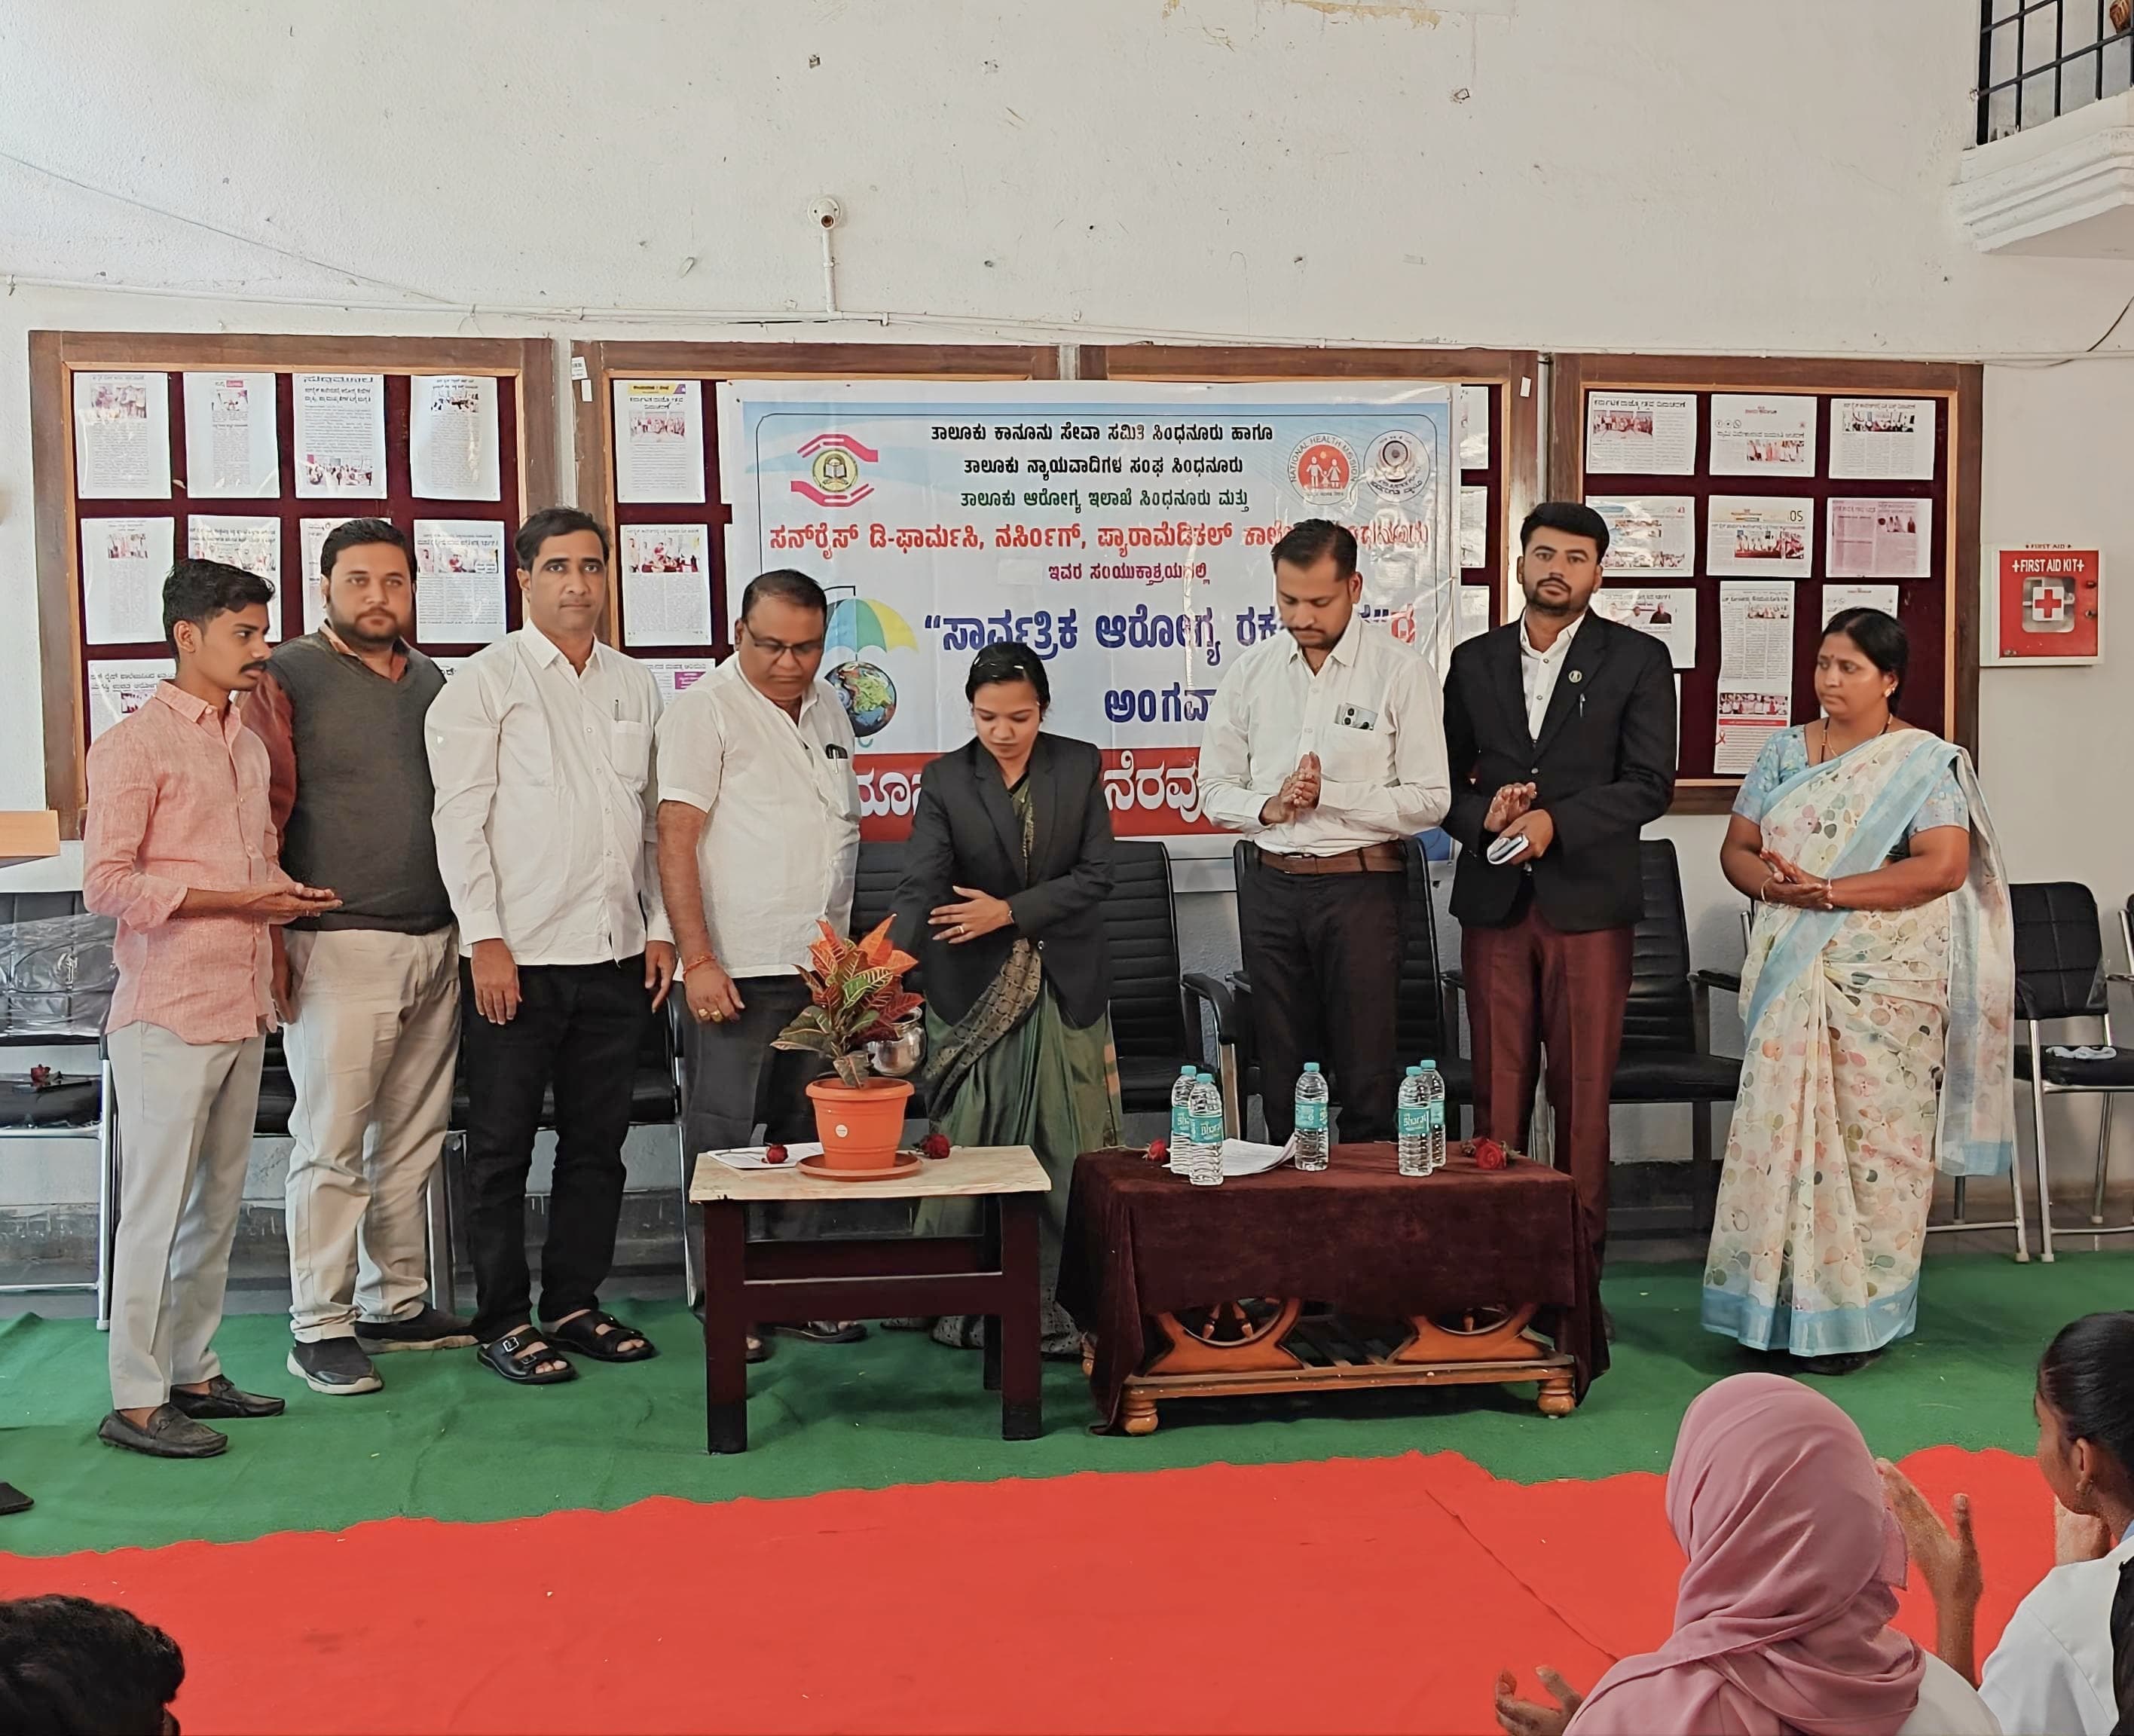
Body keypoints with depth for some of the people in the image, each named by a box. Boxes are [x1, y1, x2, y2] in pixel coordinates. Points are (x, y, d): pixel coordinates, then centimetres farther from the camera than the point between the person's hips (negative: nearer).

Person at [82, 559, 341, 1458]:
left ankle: (192, 1370, 25)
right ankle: (136, 1399, 7)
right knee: (158, 1206, -2)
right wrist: (235, 900, -17)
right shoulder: (134, 744, -9)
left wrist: (287, 891, 5)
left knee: (217, 1202, 13)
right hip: (168, 1013, -8)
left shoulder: (247, 743, 15)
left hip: (241, 1009, 8)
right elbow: (106, 884, -15)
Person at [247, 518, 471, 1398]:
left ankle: (396, 1303, 21)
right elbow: (259, 820, -7)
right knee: (332, 1143, -2)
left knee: (413, 1139, 10)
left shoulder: (432, 682, 15)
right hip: (338, 948, -5)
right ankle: (319, 1326, 8)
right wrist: (272, 946, -12)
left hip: (435, 946, 6)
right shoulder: (289, 677, -3)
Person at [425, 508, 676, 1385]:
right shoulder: (486, 681, -2)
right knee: (503, 1145, 3)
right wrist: (484, 938, -13)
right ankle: (503, 1322, 14)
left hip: (615, 951, 5)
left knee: (598, 1141, 11)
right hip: (519, 953, -5)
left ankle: (575, 1305, 23)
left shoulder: (635, 685, 13)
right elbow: (459, 817, -7)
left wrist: (659, 927, 9)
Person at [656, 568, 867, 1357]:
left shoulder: (829, 708, 14)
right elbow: (676, 839, -12)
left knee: (808, 1136, 12)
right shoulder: (705, 709, -7)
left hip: (819, 966, 7)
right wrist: (698, 959, -19)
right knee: (722, 1141, 0)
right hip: (735, 968, -7)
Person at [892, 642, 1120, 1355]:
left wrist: (1011, 911, -14)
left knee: (1068, 1150, 2)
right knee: (966, 1147, 0)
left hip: (1065, 988, 2)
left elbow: (1095, 875, -3)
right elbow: (921, 887, -15)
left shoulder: (1080, 766, 1)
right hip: (973, 990, -1)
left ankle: (1058, 1297, 13)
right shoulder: (946, 781, -4)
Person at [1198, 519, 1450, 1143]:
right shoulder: (1250, 672, 7)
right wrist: (1268, 807, -11)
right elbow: (1214, 790, 9)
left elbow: (1429, 800, -7)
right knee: (1281, 1072, 11)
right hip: (1270, 885, 4)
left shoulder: (1401, 672, -4)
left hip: (1362, 886, -3)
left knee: (1367, 1074, -1)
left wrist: (1328, 796, -16)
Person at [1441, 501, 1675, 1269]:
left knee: (1582, 1089, 2)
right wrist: (1483, 812, -9)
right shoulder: (1474, 661, 12)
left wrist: (1556, 821, -16)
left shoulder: (1638, 659, 3)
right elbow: (1445, 776, 12)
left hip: (1588, 901, -2)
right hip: (1493, 898, 3)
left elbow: (1650, 782, -4)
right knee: (1497, 1085, 5)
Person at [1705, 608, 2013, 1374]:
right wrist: (1771, 883, -12)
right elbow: (1737, 849, 10)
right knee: (1783, 1126, 2)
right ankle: (1785, 1303, 10)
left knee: (1871, 1132, -2)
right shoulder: (1785, 752, 12)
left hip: (1885, 980, -4)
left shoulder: (1926, 762, -2)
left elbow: (1945, 866, -13)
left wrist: (1835, 891, -20)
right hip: (1791, 976, 4)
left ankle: (1860, 1310, 8)